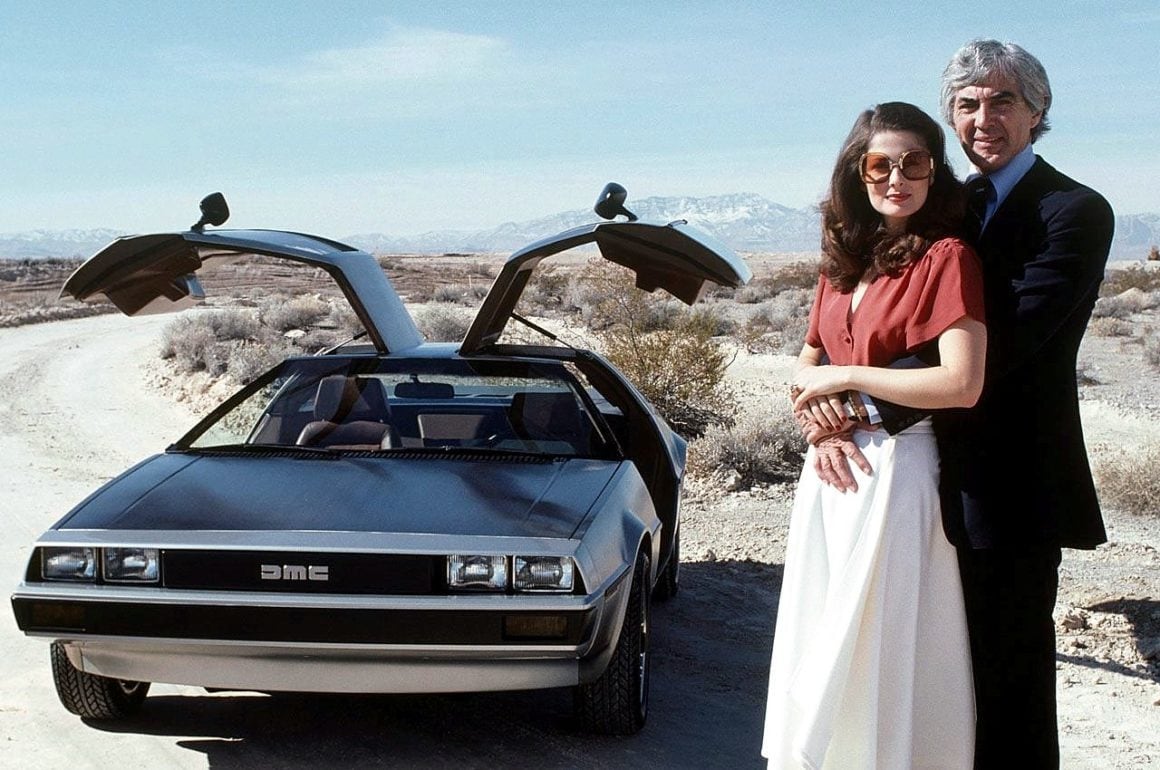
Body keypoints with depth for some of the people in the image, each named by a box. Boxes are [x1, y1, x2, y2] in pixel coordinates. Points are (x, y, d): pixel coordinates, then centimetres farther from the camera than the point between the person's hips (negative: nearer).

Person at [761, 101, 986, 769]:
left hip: (896, 469, -7)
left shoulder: (947, 258, -11)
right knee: (822, 642, 15)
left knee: (884, 644, 0)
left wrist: (846, 377, -13)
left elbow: (962, 384, -20)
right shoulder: (844, 260, 11)